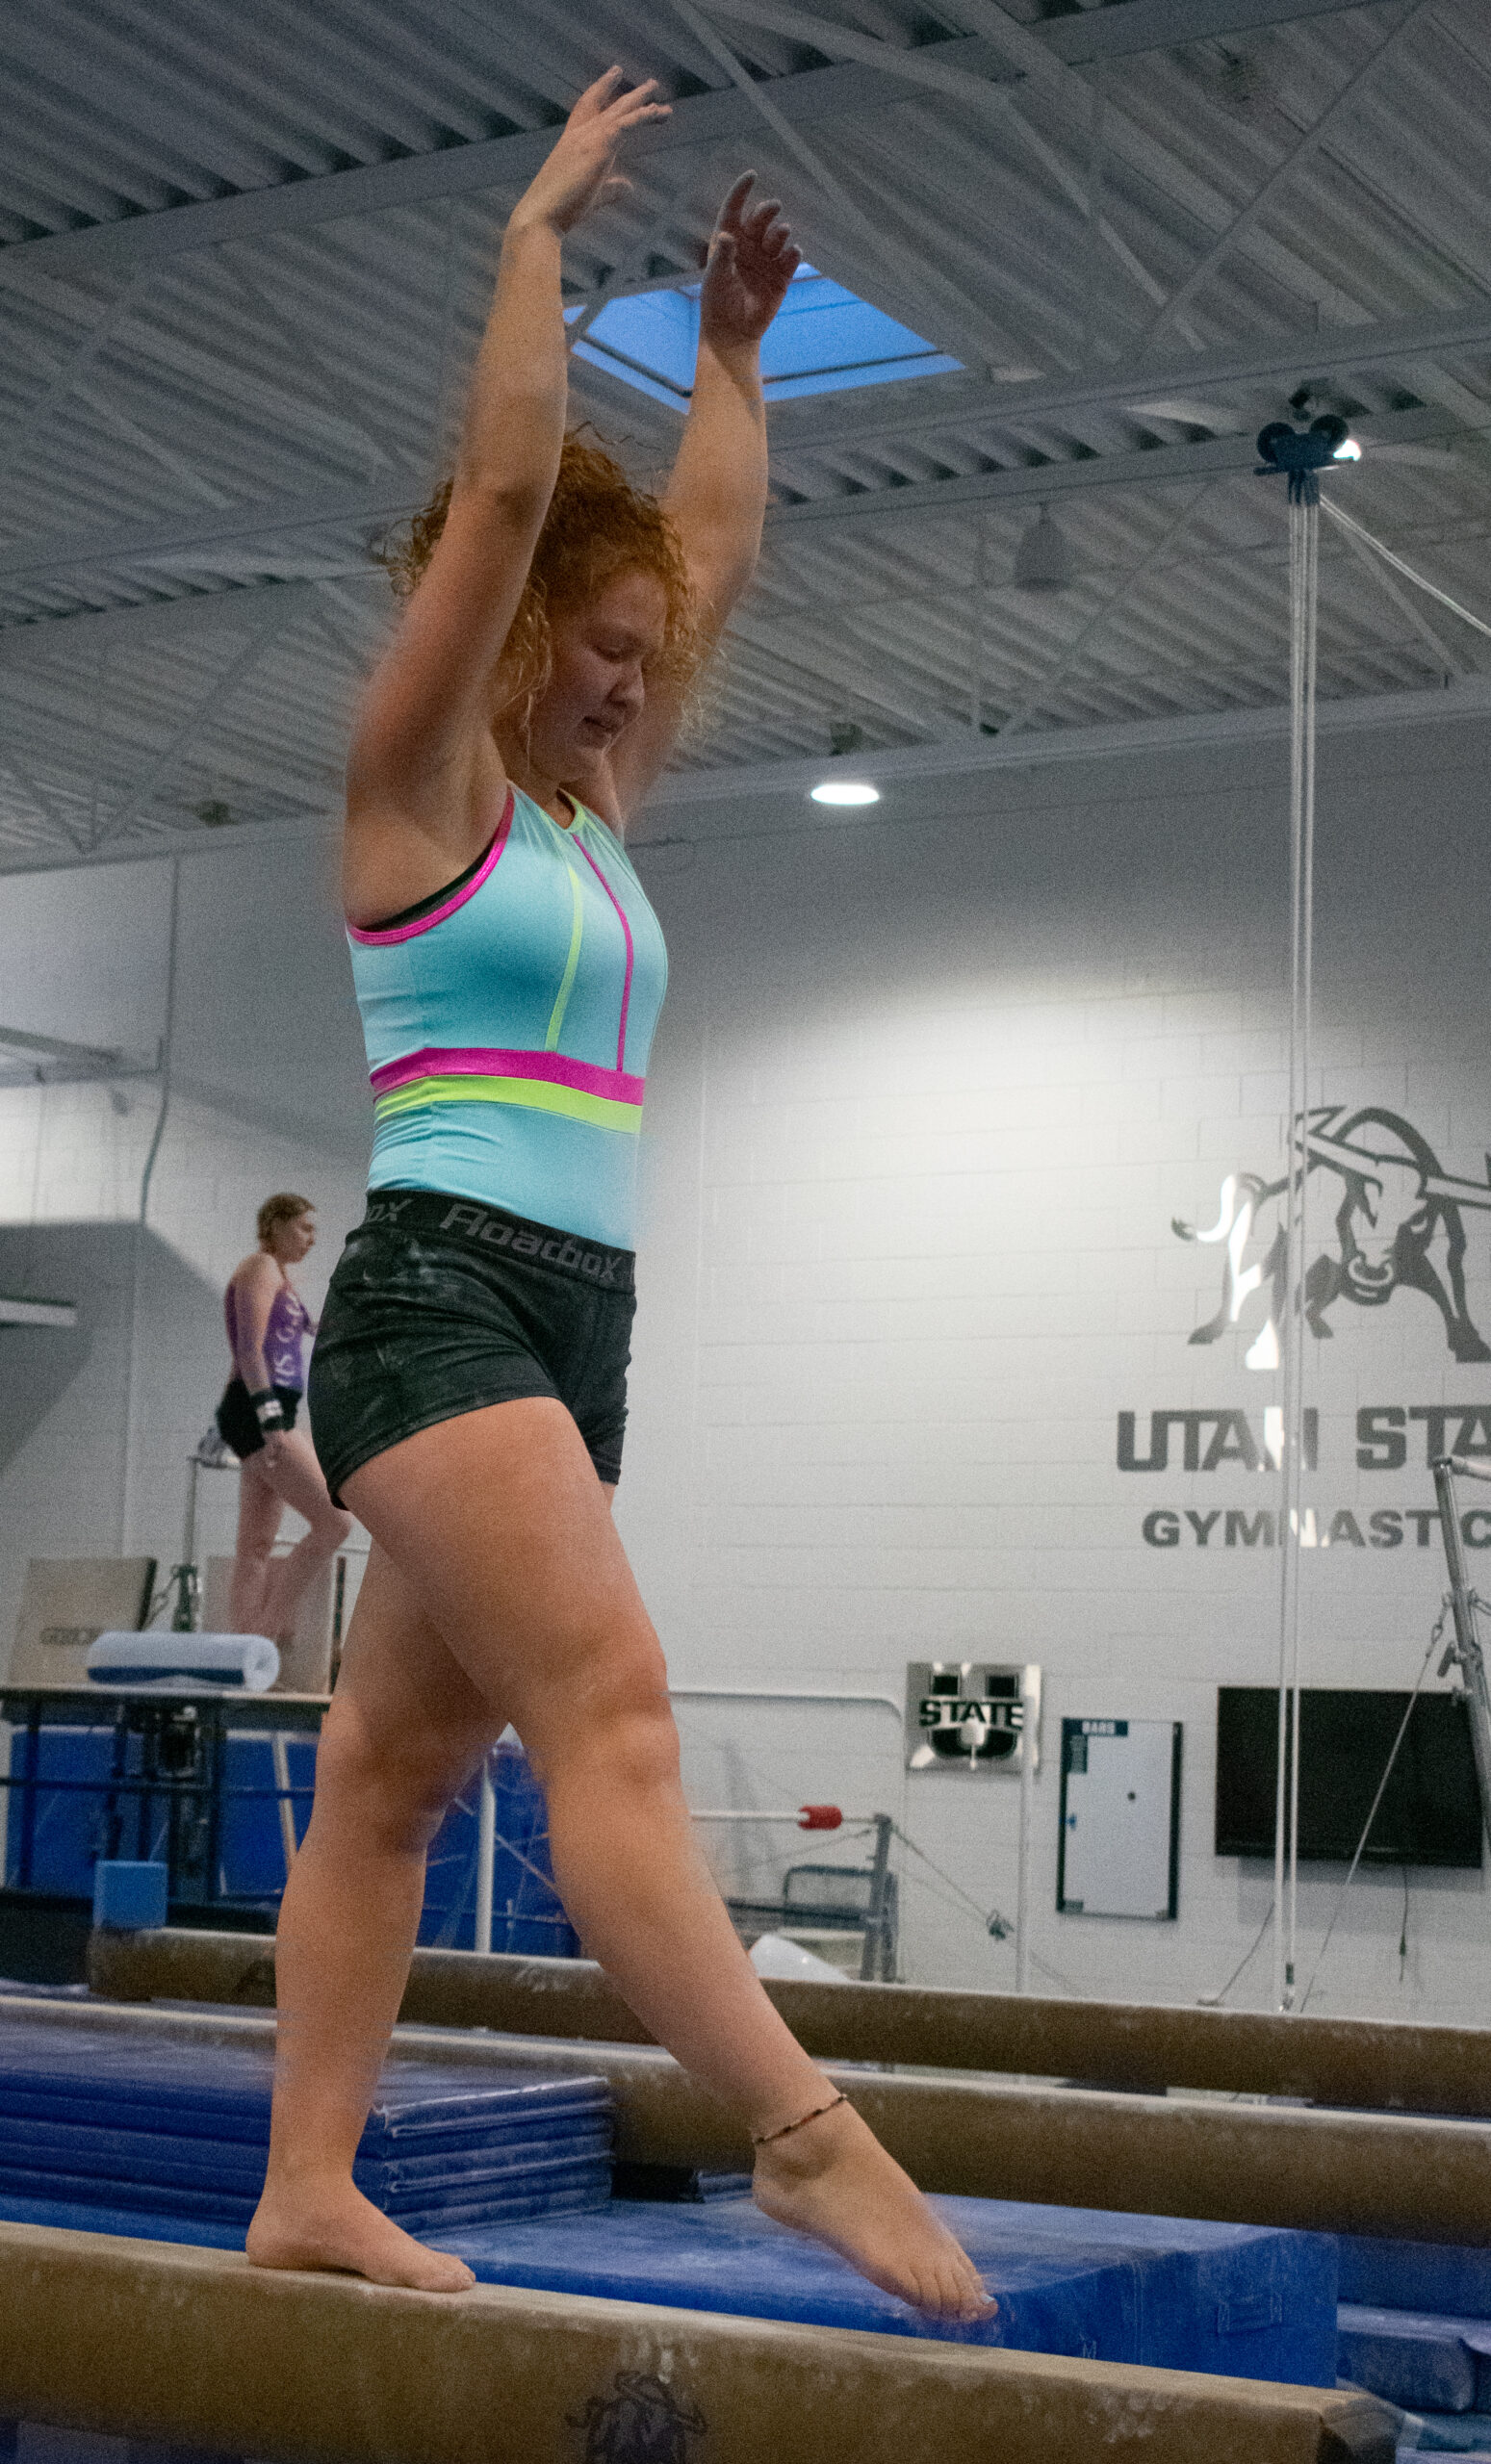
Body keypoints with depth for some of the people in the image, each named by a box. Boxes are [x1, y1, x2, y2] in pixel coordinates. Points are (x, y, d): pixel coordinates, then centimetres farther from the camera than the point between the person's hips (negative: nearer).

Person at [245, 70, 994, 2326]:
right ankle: (802, 2129, -27)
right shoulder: (419, 784, 1)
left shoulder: (585, 812, 21)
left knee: (395, 1769, 6)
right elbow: (506, 482, -8)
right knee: (612, 1713, -19)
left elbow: (716, 550, 27)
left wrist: (735, 349, 29)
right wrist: (539, 230, -3)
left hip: (573, 1330, 8)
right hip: (440, 1301, -8)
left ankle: (308, 2189, 8)